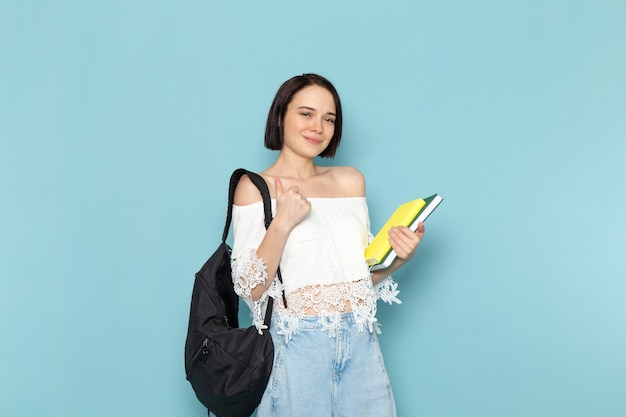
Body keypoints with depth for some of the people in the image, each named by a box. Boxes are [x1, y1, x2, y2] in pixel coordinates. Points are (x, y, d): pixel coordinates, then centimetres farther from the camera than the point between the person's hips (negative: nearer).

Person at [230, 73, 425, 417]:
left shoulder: (351, 180, 9)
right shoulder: (254, 187, -3)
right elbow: (250, 289, -9)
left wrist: (398, 259, -4)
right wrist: (282, 223, -21)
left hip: (361, 345, 4)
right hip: (297, 346, -4)